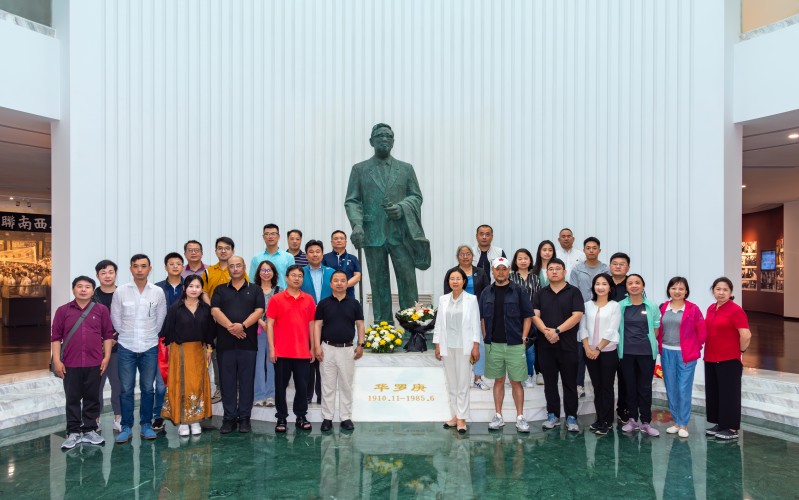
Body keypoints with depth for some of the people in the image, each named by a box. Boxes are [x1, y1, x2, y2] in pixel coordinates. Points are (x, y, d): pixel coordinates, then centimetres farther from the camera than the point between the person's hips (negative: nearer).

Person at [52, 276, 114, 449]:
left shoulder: (101, 310, 2)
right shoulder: (63, 311, 2)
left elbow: (108, 335, 3)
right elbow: (56, 337, 2)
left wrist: (106, 357, -3)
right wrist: (57, 360, -4)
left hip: (94, 363, 0)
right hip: (70, 364, 0)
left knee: (92, 398, 9)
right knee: (72, 399, 8)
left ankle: (90, 430, 20)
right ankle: (73, 432, 18)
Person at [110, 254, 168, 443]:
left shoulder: (158, 292, -2)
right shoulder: (120, 291, -3)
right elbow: (115, 319, 5)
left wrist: (149, 336, 11)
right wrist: (128, 336, 10)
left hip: (150, 348, 1)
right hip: (126, 348, 0)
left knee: (148, 389, 8)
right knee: (126, 389, 4)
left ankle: (146, 424, 20)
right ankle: (126, 427, 15)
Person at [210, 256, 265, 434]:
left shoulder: (255, 290, 10)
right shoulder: (220, 290, 12)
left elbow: (259, 311, -2)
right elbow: (215, 310, -2)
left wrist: (243, 325, -17)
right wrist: (230, 327, -16)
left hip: (248, 343, -1)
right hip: (225, 343, 1)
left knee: (247, 381, 3)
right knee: (227, 382, 5)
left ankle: (244, 418, 12)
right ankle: (229, 418, 13)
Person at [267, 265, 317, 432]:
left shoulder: (309, 300, 7)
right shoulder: (276, 299, 0)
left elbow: (311, 324, 11)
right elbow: (269, 325, -1)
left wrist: (312, 348, 8)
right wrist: (271, 349, -7)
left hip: (303, 352, 2)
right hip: (281, 352, -2)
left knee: (302, 385, 7)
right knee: (280, 385, 7)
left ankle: (301, 417, 21)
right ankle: (281, 418, 19)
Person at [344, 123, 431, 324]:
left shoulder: (406, 168, 13)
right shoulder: (359, 169, 10)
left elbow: (416, 196, 12)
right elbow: (351, 201, 5)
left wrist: (402, 208, -10)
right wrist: (357, 224, -13)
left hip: (401, 234, 0)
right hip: (373, 234, 0)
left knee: (408, 280, -5)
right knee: (379, 284, 5)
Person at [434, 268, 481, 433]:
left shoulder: (471, 299, -2)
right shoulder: (443, 299, 7)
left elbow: (475, 324, -3)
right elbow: (439, 324, 8)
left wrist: (476, 347, -7)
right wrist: (437, 346, 6)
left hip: (464, 346, -3)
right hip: (447, 346, 3)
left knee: (463, 383, -1)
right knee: (451, 383, 8)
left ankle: (462, 418, 5)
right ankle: (455, 415, 18)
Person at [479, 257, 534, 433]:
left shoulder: (518, 292, 0)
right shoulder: (486, 293, 7)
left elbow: (528, 316, 1)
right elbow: (482, 318, 12)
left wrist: (523, 338, -6)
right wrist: (485, 338, 4)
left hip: (514, 344, -2)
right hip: (493, 345, 2)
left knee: (516, 381, 3)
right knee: (498, 380, 11)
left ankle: (520, 417, 12)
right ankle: (498, 416, 19)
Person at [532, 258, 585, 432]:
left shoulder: (574, 292, 1)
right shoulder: (541, 294, 11)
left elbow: (577, 315, -9)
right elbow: (535, 315, 1)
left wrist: (557, 330, -17)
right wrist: (546, 331, -17)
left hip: (567, 345, -3)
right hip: (545, 345, 3)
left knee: (570, 383, 3)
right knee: (550, 382, 9)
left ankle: (571, 418, 12)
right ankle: (553, 415, 19)